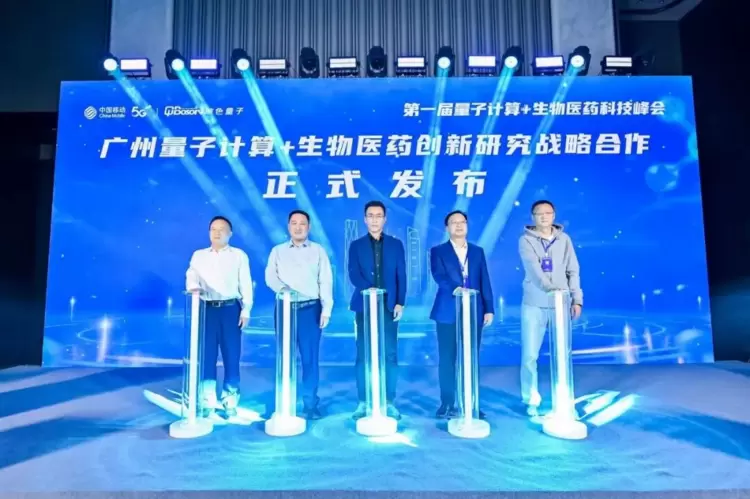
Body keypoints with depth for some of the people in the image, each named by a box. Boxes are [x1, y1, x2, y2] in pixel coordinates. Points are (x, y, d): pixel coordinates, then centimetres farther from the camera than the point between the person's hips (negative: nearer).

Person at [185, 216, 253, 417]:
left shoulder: (239, 255, 9)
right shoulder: (199, 255, 15)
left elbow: (245, 284, 4)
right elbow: (191, 276, 2)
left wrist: (246, 309, -5)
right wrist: (194, 287, -22)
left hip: (231, 309, -2)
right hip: (207, 309, 2)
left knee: (231, 355, -1)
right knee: (206, 355, 4)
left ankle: (230, 402, 9)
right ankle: (208, 402, 15)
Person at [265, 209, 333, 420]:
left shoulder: (318, 250, 9)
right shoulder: (277, 251, 13)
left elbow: (325, 281, 2)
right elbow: (270, 276, 1)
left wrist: (326, 309, -7)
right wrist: (281, 288, -21)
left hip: (310, 308, -1)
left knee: (310, 357, -2)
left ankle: (310, 404, 7)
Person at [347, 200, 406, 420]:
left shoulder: (396, 244, 9)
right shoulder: (356, 245, 7)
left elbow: (401, 276, 5)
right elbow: (353, 273, -4)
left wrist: (400, 303, -5)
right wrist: (367, 289, -23)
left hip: (389, 306, 0)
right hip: (365, 305, 0)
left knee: (390, 354, 2)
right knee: (363, 354, 2)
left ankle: (389, 402, 12)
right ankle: (363, 402, 12)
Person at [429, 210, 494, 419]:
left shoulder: (478, 251, 14)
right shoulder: (438, 251, 4)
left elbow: (485, 281, 9)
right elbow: (439, 275, -13)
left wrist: (489, 308, 3)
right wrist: (455, 288, -31)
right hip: (448, 313, -2)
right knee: (447, 360, 2)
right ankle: (447, 403, 13)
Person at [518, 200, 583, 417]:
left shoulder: (564, 240, 8)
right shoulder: (526, 240, -2)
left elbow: (573, 271, 7)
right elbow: (533, 269, -16)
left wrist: (577, 299, -2)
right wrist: (550, 288, -30)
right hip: (534, 305, -2)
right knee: (529, 355, 1)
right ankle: (531, 400, 15)